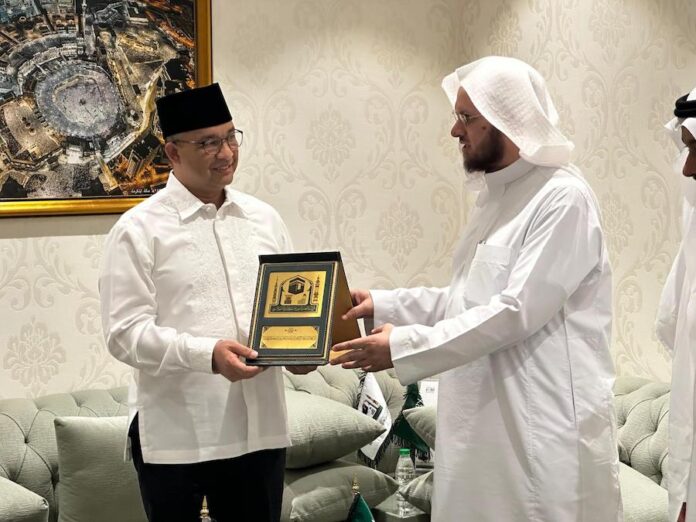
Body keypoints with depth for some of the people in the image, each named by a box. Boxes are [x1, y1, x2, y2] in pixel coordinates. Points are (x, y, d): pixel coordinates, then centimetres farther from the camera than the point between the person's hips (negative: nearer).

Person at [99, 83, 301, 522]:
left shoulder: (263, 218, 11)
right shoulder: (139, 230, -4)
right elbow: (125, 332, -11)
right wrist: (207, 354, -24)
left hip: (260, 425, 4)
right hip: (174, 432, -4)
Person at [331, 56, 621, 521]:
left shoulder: (563, 199, -15)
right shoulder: (497, 195, 15)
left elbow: (518, 311, -22)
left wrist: (405, 347, -20)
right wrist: (382, 305, 8)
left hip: (546, 425, -9)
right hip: (487, 417, 9)